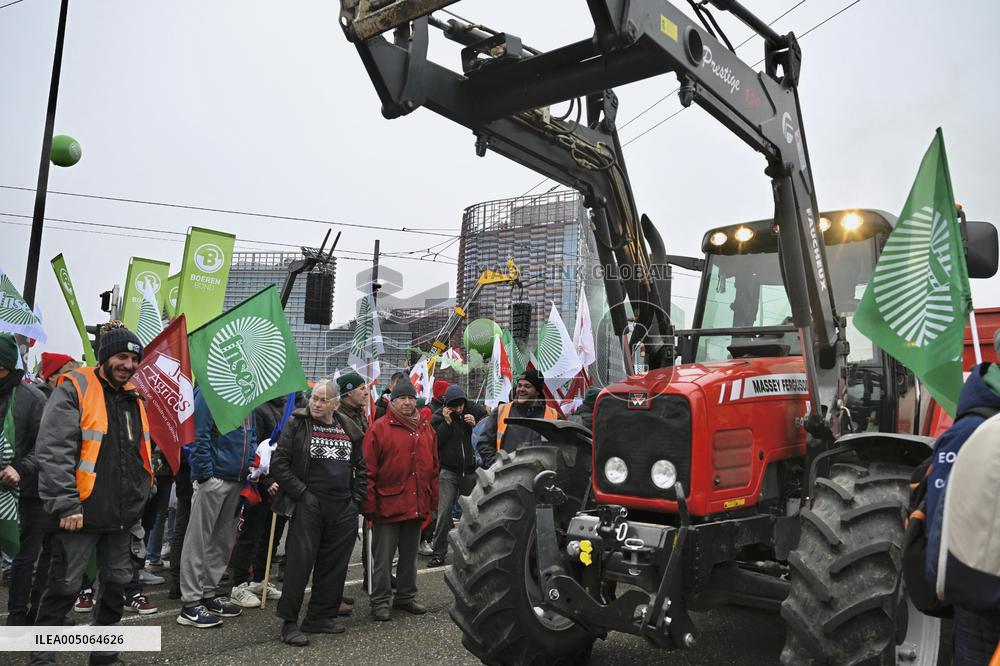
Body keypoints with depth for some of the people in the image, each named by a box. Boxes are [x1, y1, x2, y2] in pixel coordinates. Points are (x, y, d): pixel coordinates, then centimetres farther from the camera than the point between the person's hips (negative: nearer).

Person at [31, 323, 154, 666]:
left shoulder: (134, 398, 12)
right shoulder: (74, 390, -9)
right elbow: (53, 452, -18)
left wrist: (140, 498, 18)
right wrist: (65, 504, -23)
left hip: (123, 515, 7)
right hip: (82, 512, -6)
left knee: (116, 582, 14)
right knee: (65, 586, 3)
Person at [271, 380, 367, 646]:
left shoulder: (348, 429, 10)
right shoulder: (297, 424, -2)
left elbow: (361, 467, 17)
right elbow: (279, 464, -7)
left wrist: (356, 499, 7)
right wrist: (301, 493, -12)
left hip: (343, 510, 5)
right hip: (308, 506, -4)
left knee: (334, 564, 10)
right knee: (300, 561, -4)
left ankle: (320, 617, 24)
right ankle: (289, 622, 8)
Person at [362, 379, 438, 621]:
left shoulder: (426, 429, 9)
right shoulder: (379, 428, -7)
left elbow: (433, 468, 12)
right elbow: (369, 471, -9)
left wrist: (433, 502, 10)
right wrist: (370, 505, -11)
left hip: (417, 507, 5)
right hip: (388, 506, -5)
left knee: (410, 556, 16)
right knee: (383, 558, 3)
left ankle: (406, 597, 29)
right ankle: (380, 602, 15)